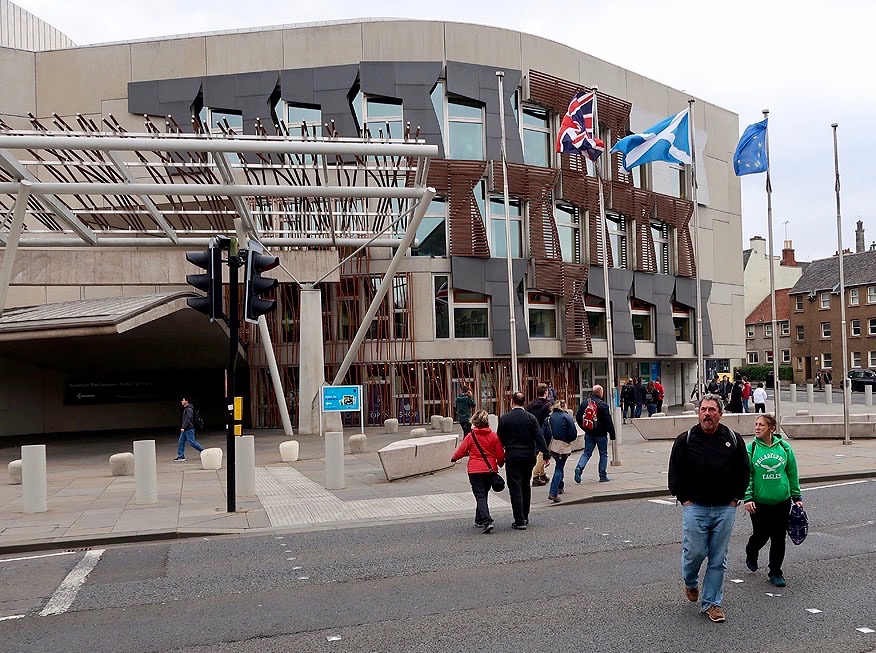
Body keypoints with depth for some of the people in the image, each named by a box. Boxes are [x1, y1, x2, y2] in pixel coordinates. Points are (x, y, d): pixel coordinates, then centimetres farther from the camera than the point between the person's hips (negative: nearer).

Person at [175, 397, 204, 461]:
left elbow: (188, 419, -23)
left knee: (192, 442, -7)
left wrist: (183, 427, -28)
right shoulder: (185, 409, 16)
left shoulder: (189, 409, -15)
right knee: (181, 442, 6)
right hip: (185, 430, 10)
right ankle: (181, 456, 7)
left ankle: (203, 451, 2)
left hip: (189, 429, -10)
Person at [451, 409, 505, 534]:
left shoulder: (470, 436, -8)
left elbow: (461, 451, -1)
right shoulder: (494, 435, 0)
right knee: (484, 494, 19)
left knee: (480, 496, -3)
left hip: (475, 471, -3)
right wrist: (500, 464, 26)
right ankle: (479, 520, 30)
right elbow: (500, 454, 5)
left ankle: (487, 521, -20)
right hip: (490, 470, 4)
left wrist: (453, 458, 20)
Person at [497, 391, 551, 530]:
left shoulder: (504, 419, -5)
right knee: (526, 486, 19)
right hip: (528, 456, 3)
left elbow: (500, 439, 1)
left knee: (515, 489, -1)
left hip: (512, 457, -3)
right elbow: (539, 438, -4)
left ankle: (519, 521, -4)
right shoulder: (531, 418, -2)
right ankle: (525, 517, 27)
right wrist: (546, 455, -1)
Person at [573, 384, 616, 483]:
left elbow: (578, 417, 8)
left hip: (588, 434, 4)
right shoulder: (603, 405, -14)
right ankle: (603, 476, 11)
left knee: (587, 453, 10)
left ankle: (579, 468, -14)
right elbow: (608, 421, -13)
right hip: (601, 434, -4)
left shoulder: (584, 403, 2)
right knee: (603, 454, 9)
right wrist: (612, 434, -6)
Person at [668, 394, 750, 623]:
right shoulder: (685, 440, -2)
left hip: (725, 509, 2)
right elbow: (675, 473, 3)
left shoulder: (733, 440, 4)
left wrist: (735, 499, 5)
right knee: (695, 552, -2)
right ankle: (690, 583, 30)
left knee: (718, 559, 6)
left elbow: (743, 471, 11)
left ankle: (711, 602, 18)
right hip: (695, 507, -2)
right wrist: (684, 499, -2)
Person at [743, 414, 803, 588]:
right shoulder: (750, 449, -5)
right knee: (761, 535, 8)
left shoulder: (784, 447, 1)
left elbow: (792, 474, 9)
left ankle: (775, 573, 20)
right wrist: (748, 498, -13)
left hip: (782, 501, 2)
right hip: (759, 503, -2)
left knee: (779, 538, 5)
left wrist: (797, 497, 10)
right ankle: (751, 554, 40)